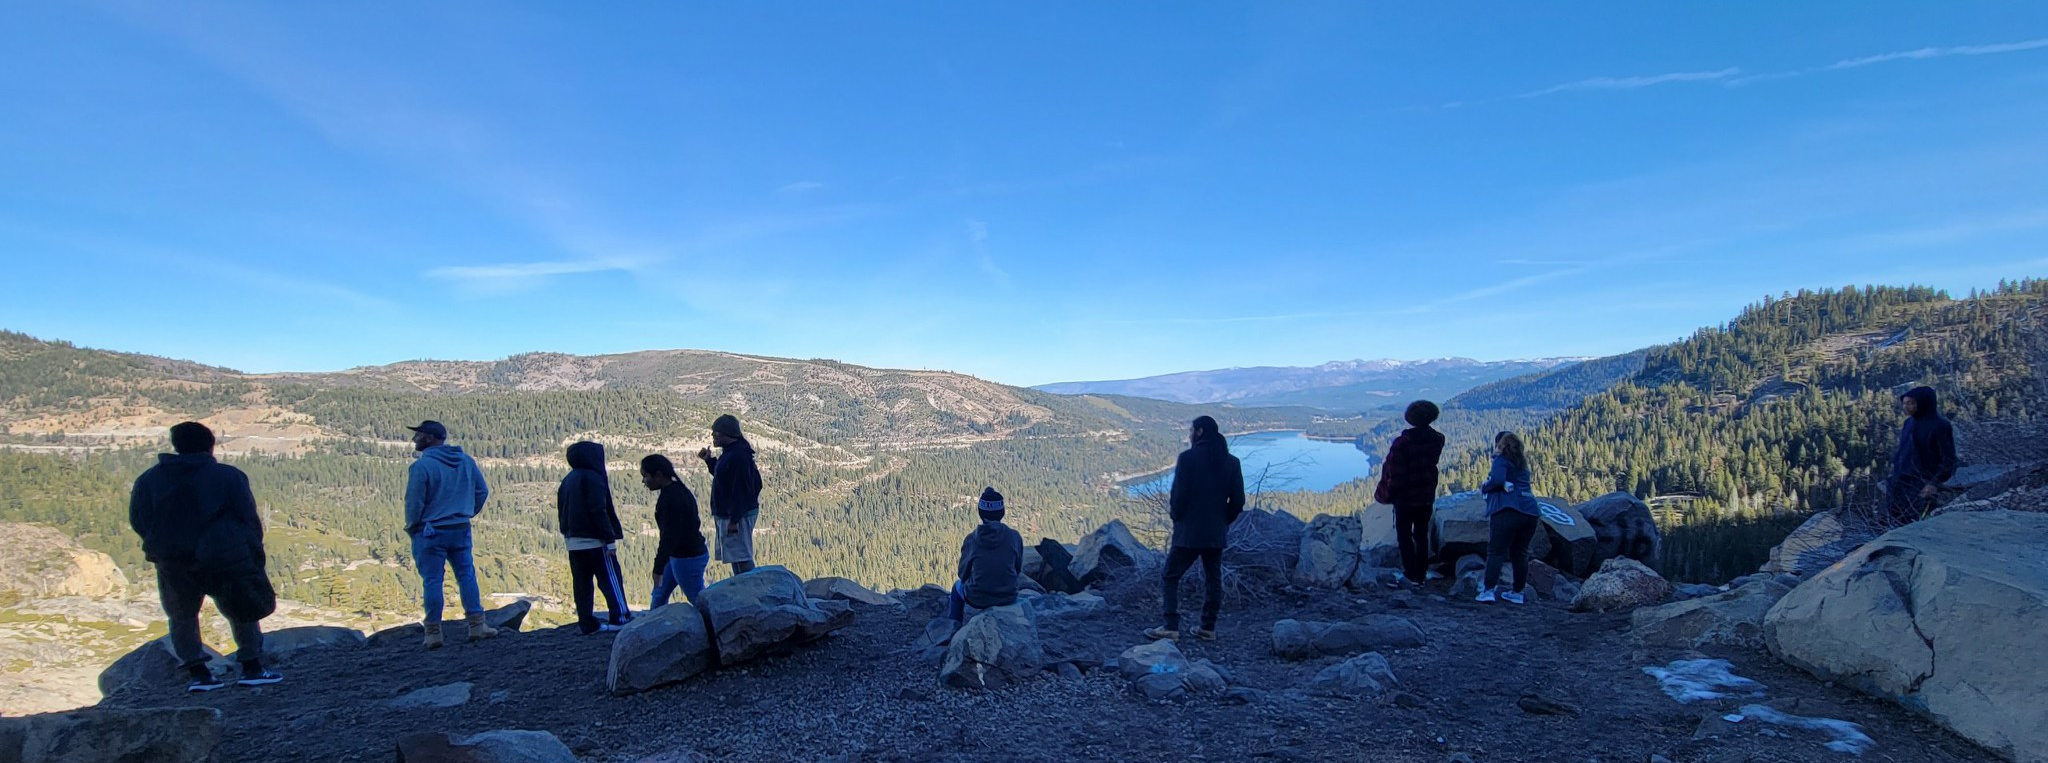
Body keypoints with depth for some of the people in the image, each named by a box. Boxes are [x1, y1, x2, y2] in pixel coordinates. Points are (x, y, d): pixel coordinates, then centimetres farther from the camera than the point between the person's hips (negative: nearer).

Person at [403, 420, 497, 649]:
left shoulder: (421, 466, -14)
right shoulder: (466, 461, 4)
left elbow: (414, 502, -13)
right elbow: (482, 491, 10)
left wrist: (411, 527, 3)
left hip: (430, 531, -5)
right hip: (461, 529, 5)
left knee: (432, 581, 3)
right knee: (467, 576, 11)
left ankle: (433, 632, 7)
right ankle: (477, 625, 10)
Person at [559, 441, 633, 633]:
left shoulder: (567, 481, 15)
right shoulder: (593, 478, -12)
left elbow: (562, 512, 18)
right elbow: (599, 511, -18)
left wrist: (568, 532, 21)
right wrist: (610, 539, -16)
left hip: (573, 541, 8)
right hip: (594, 540, -8)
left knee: (582, 583, 8)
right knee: (610, 580, -1)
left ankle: (587, 623, 10)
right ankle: (620, 617, 1)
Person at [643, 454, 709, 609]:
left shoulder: (670, 498, -22)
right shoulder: (678, 489, 9)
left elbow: (669, 536, -25)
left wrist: (658, 568, -22)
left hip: (687, 558, -10)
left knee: (699, 602, -2)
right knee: (659, 595, 19)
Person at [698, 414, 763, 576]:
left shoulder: (739, 455, -21)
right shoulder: (729, 452, 12)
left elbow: (740, 490, -25)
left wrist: (734, 520, -25)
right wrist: (709, 460, 15)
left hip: (739, 514, -11)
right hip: (727, 514, 11)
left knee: (742, 557, -9)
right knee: (735, 555, 16)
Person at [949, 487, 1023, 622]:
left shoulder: (971, 539, -12)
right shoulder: (1015, 537, -10)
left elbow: (963, 574, -1)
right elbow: (1018, 570, 3)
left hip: (977, 600, -1)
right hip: (1008, 600, 1)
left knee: (957, 586, 33)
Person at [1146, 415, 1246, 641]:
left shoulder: (1187, 458, -11)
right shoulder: (1231, 462, 5)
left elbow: (1179, 495, -14)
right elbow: (1238, 501, 5)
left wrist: (1175, 516, 4)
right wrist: (1223, 521, 16)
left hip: (1189, 532, -5)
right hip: (1217, 534, 5)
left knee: (1171, 577, 3)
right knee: (1213, 580, 14)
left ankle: (1171, 627, -4)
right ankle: (1208, 627, 18)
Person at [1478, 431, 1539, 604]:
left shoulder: (1501, 459, 0)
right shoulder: (1522, 463, 23)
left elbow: (1497, 480, -15)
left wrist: (1484, 487, -1)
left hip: (1509, 511, -7)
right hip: (1531, 512, 7)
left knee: (1496, 551, -6)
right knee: (1520, 553, 12)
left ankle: (1488, 590, -13)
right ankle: (1517, 592, 17)